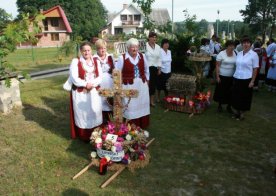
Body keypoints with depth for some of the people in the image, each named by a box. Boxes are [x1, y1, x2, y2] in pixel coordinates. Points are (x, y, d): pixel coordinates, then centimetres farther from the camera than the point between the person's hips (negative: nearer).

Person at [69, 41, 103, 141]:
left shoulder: (96, 62, 8)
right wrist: (85, 84, -17)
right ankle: (84, 136, 12)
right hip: (80, 93, -3)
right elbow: (74, 78, -12)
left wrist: (92, 84, -15)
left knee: (95, 113, 6)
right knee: (83, 114, 3)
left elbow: (100, 76, 1)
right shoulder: (76, 61, -4)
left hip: (94, 92, 4)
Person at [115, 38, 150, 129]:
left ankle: (142, 126, 29)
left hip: (142, 85, 5)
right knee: (130, 107, 1)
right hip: (129, 86, -4)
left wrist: (147, 80, 15)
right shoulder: (122, 58, -8)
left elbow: (146, 70, 17)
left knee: (142, 105, 13)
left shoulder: (142, 56, 5)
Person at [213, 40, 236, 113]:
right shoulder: (221, 54, -10)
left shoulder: (235, 54, 3)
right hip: (222, 76, -4)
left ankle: (229, 106, 24)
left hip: (232, 76, 4)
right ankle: (220, 105, 25)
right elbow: (217, 66, -9)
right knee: (221, 91, 8)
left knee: (230, 92, 9)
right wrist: (217, 76, -13)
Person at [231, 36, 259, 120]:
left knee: (244, 97, 7)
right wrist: (234, 77, 7)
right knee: (236, 96, 10)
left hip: (246, 79, -4)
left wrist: (252, 81, -11)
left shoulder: (254, 54, -7)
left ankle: (242, 113, 22)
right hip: (237, 78, 4)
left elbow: (255, 69, -7)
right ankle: (237, 111, 27)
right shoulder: (239, 54, 7)